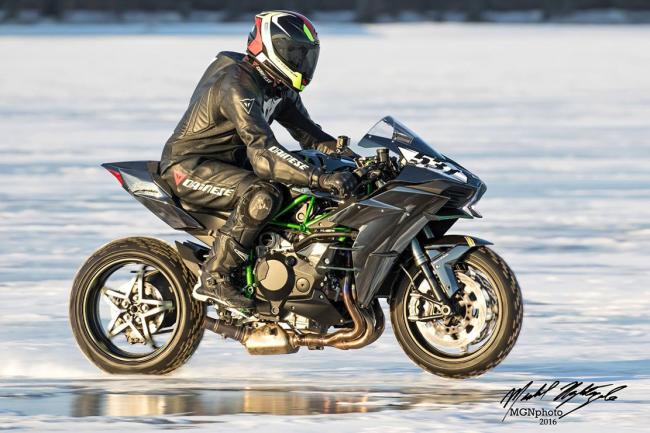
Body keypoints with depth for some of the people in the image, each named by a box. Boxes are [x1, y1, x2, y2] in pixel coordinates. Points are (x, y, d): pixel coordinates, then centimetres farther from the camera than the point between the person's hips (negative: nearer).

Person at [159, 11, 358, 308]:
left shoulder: (279, 88, 5)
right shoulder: (237, 86, -27)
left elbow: (307, 133, 11)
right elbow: (262, 152, -37)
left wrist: (344, 153, -10)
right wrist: (321, 178, -45)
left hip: (228, 164, 10)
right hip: (188, 167, -10)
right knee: (262, 195, -34)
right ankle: (214, 279, -28)